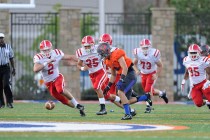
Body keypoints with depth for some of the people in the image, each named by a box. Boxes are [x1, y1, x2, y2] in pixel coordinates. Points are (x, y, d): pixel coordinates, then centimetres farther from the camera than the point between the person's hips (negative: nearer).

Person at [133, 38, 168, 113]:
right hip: (143, 74, 4)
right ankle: (161, 93, 35)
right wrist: (137, 70, -20)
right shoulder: (138, 52, -19)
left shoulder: (154, 54, -27)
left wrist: (157, 75, -18)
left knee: (148, 90, -16)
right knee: (147, 90, 9)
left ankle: (148, 106, 0)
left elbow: (160, 66, -10)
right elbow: (134, 63, 0)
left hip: (152, 73, -4)